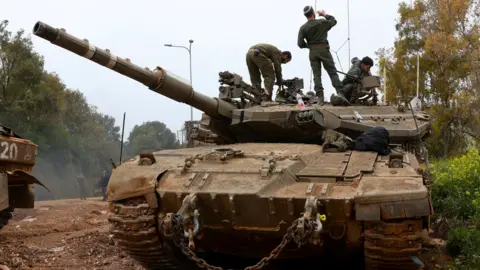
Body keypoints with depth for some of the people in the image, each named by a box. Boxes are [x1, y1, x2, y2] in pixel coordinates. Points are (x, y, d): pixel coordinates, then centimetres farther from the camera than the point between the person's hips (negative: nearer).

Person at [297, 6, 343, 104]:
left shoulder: (303, 28, -2)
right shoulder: (322, 22, -3)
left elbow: (300, 44, -6)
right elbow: (334, 21, 15)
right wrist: (325, 15, 24)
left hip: (313, 52, 1)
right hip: (324, 50, -1)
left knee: (317, 75, 3)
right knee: (333, 72, 3)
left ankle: (320, 97, -3)